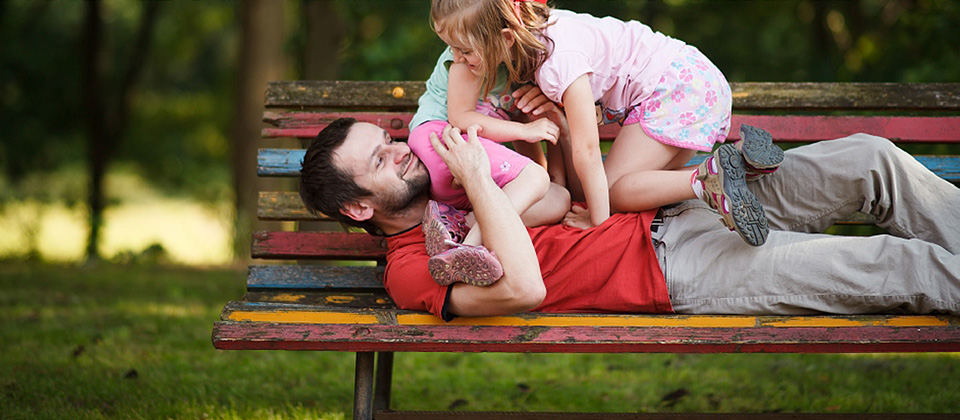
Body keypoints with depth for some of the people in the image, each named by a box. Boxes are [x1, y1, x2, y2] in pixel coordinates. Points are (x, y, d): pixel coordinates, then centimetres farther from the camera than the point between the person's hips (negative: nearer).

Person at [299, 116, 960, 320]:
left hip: (673, 212, 9)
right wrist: (477, 178, -24)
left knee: (871, 159, -1)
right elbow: (523, 286, -31)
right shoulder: (412, 268, -12)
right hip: (674, 271, -8)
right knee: (897, 266, -13)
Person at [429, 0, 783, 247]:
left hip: (677, 84, -10)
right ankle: (737, 157, 4)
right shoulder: (534, 31, 1)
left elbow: (586, 151, -24)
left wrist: (598, 218, -17)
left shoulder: (557, 61, -25)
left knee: (613, 191, -10)